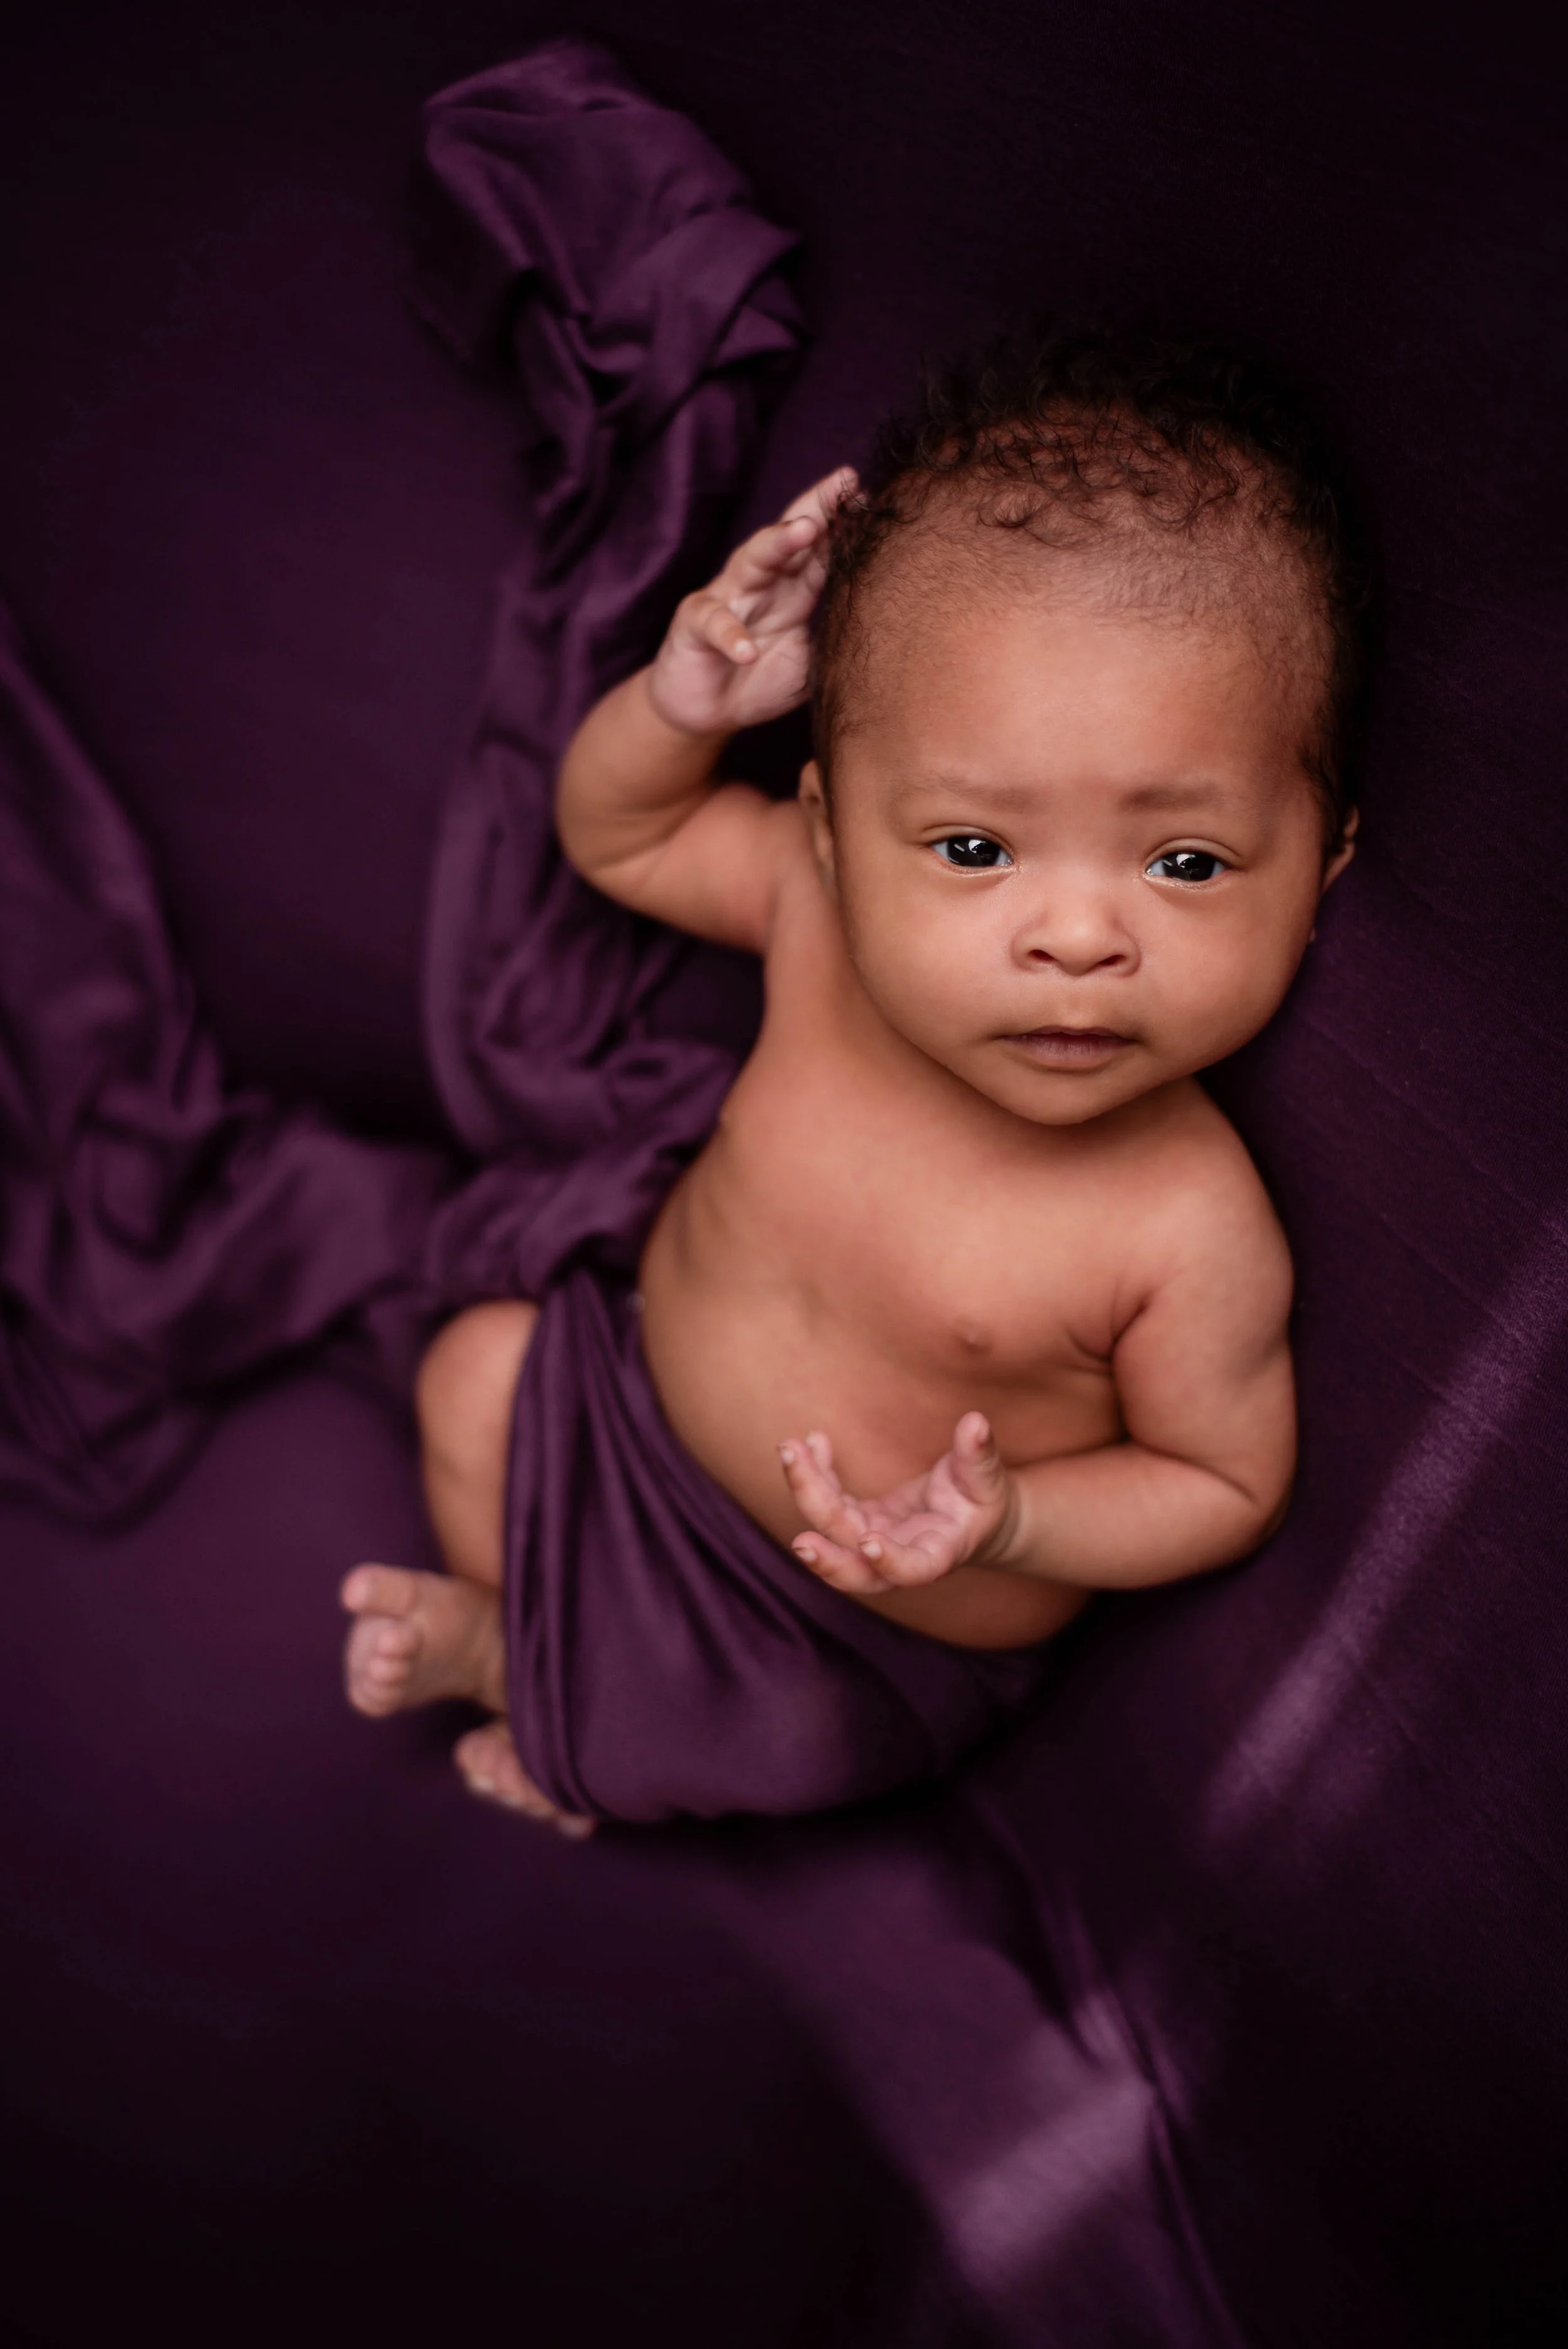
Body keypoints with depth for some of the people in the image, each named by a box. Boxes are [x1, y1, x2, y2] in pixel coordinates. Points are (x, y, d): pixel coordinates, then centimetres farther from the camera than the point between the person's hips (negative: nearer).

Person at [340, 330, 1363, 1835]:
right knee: (477, 1370, 13)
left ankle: (547, 1699, 36)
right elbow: (613, 834, -5)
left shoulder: (1190, 1233, -37)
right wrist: (684, 701, -26)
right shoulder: (819, 897, -26)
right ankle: (510, 1618, 39)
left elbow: (1226, 1485, -18)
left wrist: (1009, 1521, -35)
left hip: (892, 1631, -4)